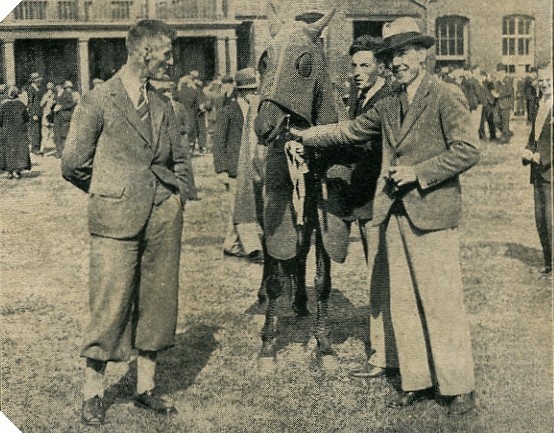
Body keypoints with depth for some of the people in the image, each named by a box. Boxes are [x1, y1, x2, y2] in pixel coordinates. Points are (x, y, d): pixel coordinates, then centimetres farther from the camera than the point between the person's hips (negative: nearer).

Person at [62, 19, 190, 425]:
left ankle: (146, 387, 22)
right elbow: (73, 164, -2)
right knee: (111, 304, -3)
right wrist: (108, 193, 6)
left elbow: (178, 159, 25)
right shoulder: (97, 101, -4)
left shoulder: (162, 104, 13)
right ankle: (93, 391, 12)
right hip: (117, 221, -5)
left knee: (158, 301, 9)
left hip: (164, 218, 5)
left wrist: (178, 194, 10)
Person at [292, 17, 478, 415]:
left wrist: (417, 173, -14)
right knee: (404, 304, 11)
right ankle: (417, 381, 21)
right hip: (396, 215, 7)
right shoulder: (389, 105, 15)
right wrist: (303, 136, 20)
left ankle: (459, 387, 9)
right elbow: (349, 132, 23)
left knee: (442, 305, -3)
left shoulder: (447, 97, -7)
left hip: (433, 215, -7)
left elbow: (467, 151, -14)